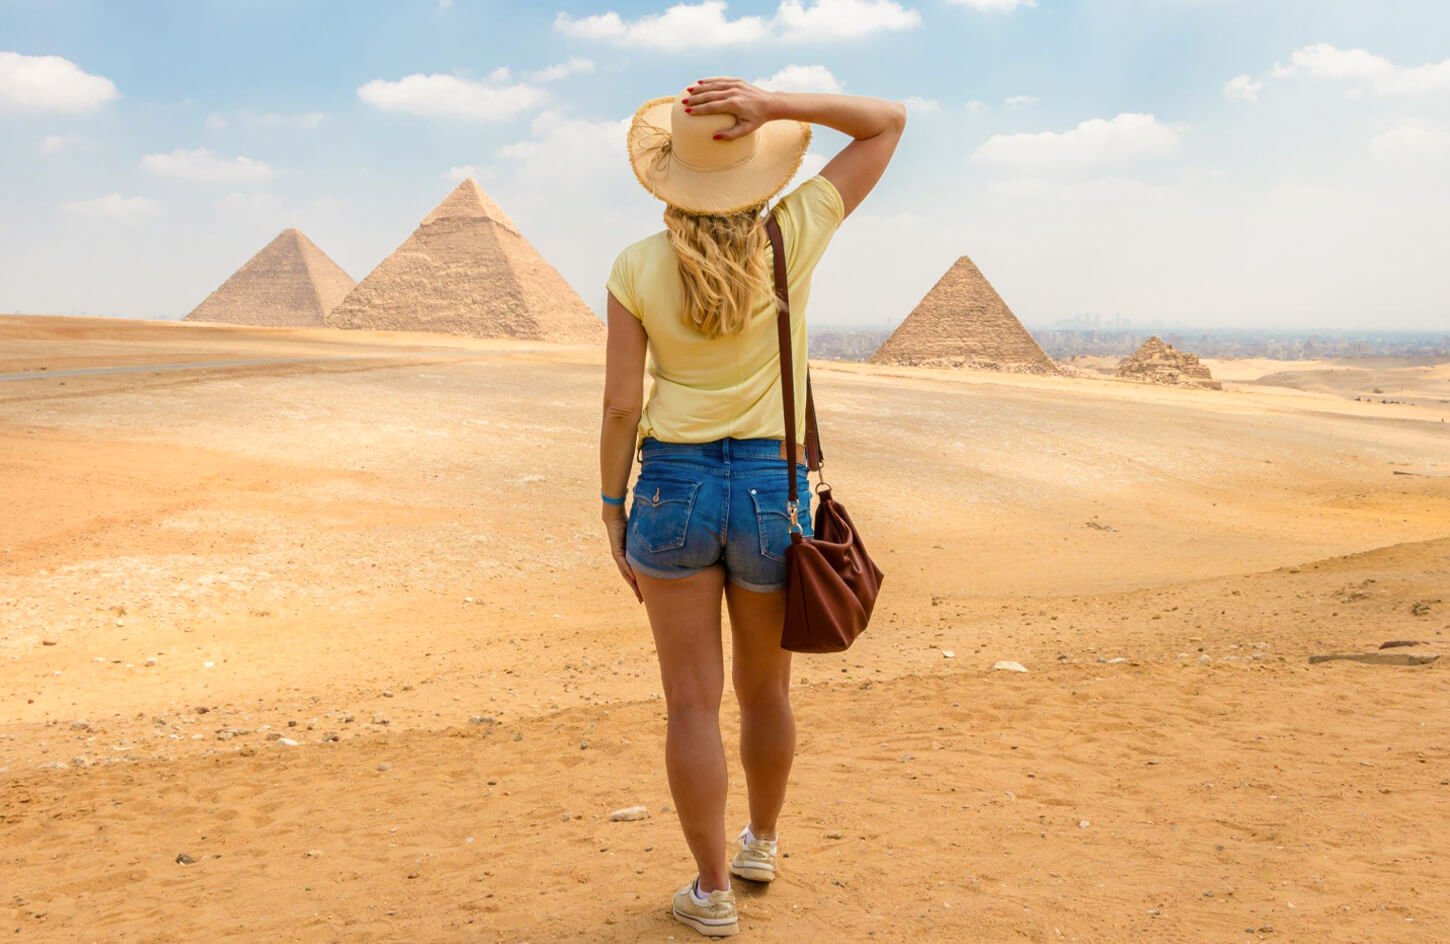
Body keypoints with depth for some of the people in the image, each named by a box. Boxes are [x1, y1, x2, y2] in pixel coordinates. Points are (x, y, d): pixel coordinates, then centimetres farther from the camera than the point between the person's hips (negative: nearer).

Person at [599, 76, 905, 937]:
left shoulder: (638, 268, -7)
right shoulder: (794, 239, -7)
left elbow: (621, 405, -7)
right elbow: (890, 122, 1)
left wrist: (613, 511, 5)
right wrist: (775, 105, -12)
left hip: (673, 487, -1)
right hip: (771, 493, 1)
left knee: (693, 702, 8)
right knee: (766, 689, 21)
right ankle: (761, 844, 41)